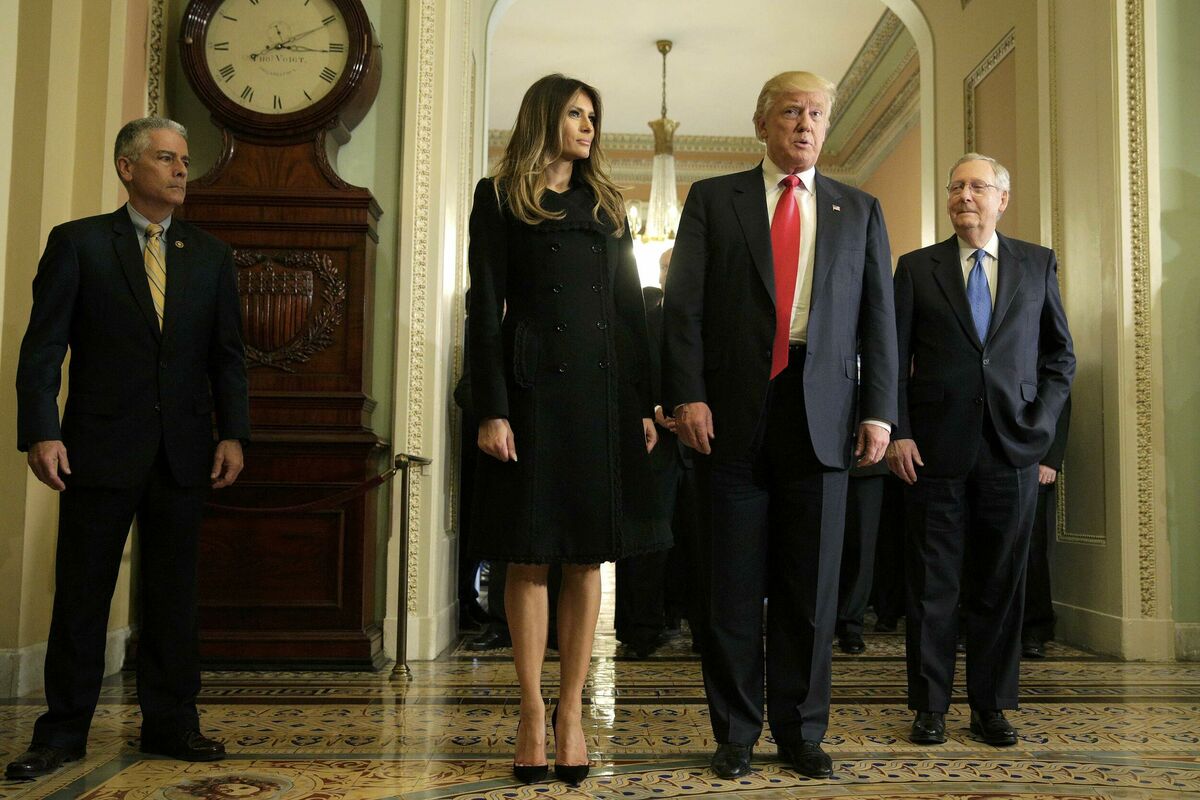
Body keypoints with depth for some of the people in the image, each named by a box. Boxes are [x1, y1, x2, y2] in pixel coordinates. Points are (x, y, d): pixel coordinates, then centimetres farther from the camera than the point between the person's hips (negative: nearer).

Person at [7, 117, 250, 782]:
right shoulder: (77, 243, 3)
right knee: (81, 591, 5)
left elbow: (227, 355, 9)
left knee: (173, 591, 8)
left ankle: (170, 722, 19)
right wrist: (40, 433, -12)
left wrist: (232, 435, -1)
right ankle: (63, 732, 16)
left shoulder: (211, 256, 12)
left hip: (183, 453, 3)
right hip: (100, 449, -2)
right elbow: (42, 347, -2)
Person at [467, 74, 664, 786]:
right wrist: (492, 410, -11)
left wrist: (645, 403, 5)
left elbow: (631, 307, 14)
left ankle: (572, 712, 11)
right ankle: (533, 714, 9)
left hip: (605, 390, 4)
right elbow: (485, 308, -2)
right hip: (533, 388, -3)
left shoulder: (607, 205, 17)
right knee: (530, 558, 1)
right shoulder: (500, 198, 6)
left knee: (589, 556, 3)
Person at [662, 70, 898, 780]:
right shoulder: (712, 200, 10)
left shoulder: (860, 211, 15)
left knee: (811, 586, 7)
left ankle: (802, 732, 20)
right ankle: (736, 733, 18)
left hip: (822, 415, 2)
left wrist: (879, 410, 1)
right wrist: (687, 395, -10)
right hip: (735, 413, -1)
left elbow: (879, 317, 10)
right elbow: (683, 305, 2)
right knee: (736, 583, 5)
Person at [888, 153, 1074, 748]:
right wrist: (898, 432, -7)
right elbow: (895, 358, 2)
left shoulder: (1038, 264, 11)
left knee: (1001, 584, 8)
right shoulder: (916, 268, 6)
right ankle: (930, 706, 15)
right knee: (933, 585, 4)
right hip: (935, 448, -1)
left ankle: (990, 706, 20)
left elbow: (1060, 354, 13)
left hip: (1012, 450, 2)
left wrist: (1041, 420, 0)